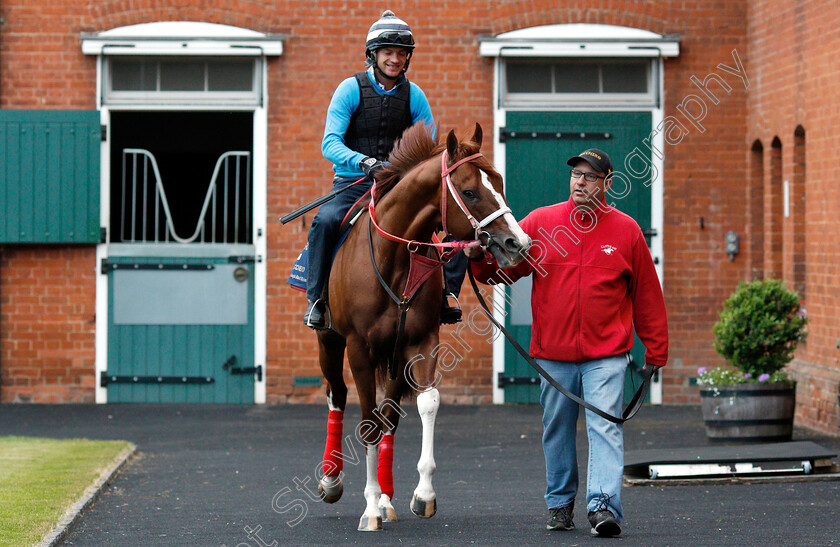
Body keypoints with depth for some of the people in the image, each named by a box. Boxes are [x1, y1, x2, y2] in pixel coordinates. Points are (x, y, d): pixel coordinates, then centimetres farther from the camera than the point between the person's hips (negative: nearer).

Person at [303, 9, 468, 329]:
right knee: (326, 220, -34)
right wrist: (363, 162, -33)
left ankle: (447, 295, -9)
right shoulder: (351, 89, -4)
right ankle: (315, 300, -23)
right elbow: (330, 144, -13)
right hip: (353, 183, -3)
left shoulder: (414, 96, 5)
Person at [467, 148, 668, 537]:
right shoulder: (541, 222, 4)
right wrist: (480, 256, -19)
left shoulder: (626, 230, 3)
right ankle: (559, 504, 25)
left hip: (606, 355, -2)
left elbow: (646, 295, 8)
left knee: (605, 428, -12)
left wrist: (655, 351, 8)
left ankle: (604, 506, -18)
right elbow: (504, 266, 3)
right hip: (553, 354, 2)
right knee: (557, 432, 11)